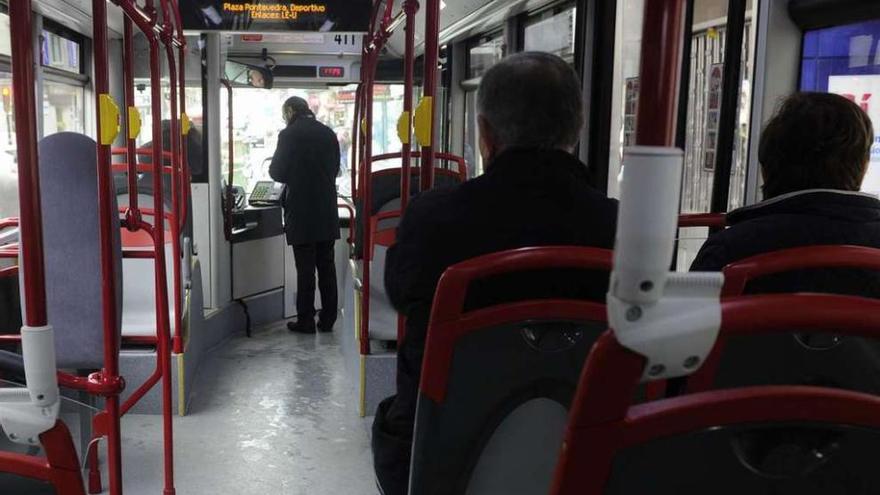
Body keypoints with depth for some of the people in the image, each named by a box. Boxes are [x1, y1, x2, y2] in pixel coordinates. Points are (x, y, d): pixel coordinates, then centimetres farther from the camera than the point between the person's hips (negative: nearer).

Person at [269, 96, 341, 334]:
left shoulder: (289, 134, -9)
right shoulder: (328, 133, 7)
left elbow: (278, 173, -7)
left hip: (301, 215, -5)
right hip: (327, 214, 5)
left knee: (305, 269, 1)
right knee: (326, 266, 10)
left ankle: (305, 321, 7)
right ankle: (328, 319, 15)